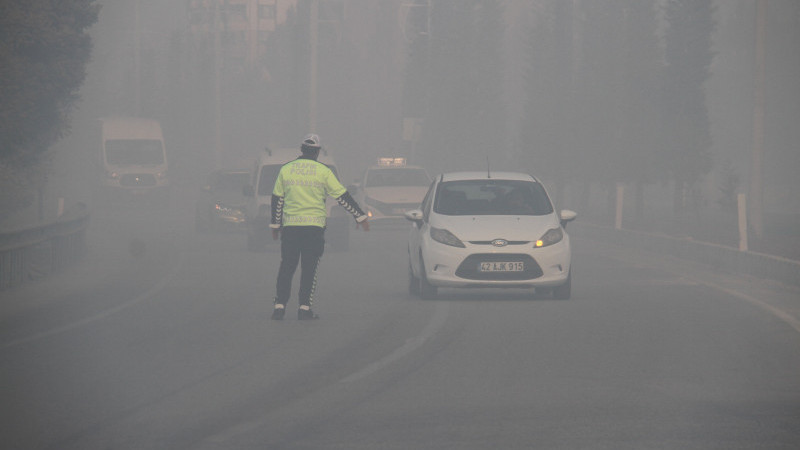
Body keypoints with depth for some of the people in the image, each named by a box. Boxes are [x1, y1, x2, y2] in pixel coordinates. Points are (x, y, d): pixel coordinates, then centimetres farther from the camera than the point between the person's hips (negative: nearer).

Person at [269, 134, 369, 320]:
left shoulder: (285, 170, 5)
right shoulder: (323, 171, -2)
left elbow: (277, 200, 9)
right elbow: (342, 196, 0)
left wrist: (275, 225, 18)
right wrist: (360, 217, 8)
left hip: (290, 226, 2)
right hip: (314, 226, -2)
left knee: (286, 268, 8)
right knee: (309, 269, 2)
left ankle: (279, 306, 2)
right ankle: (304, 308, -2)